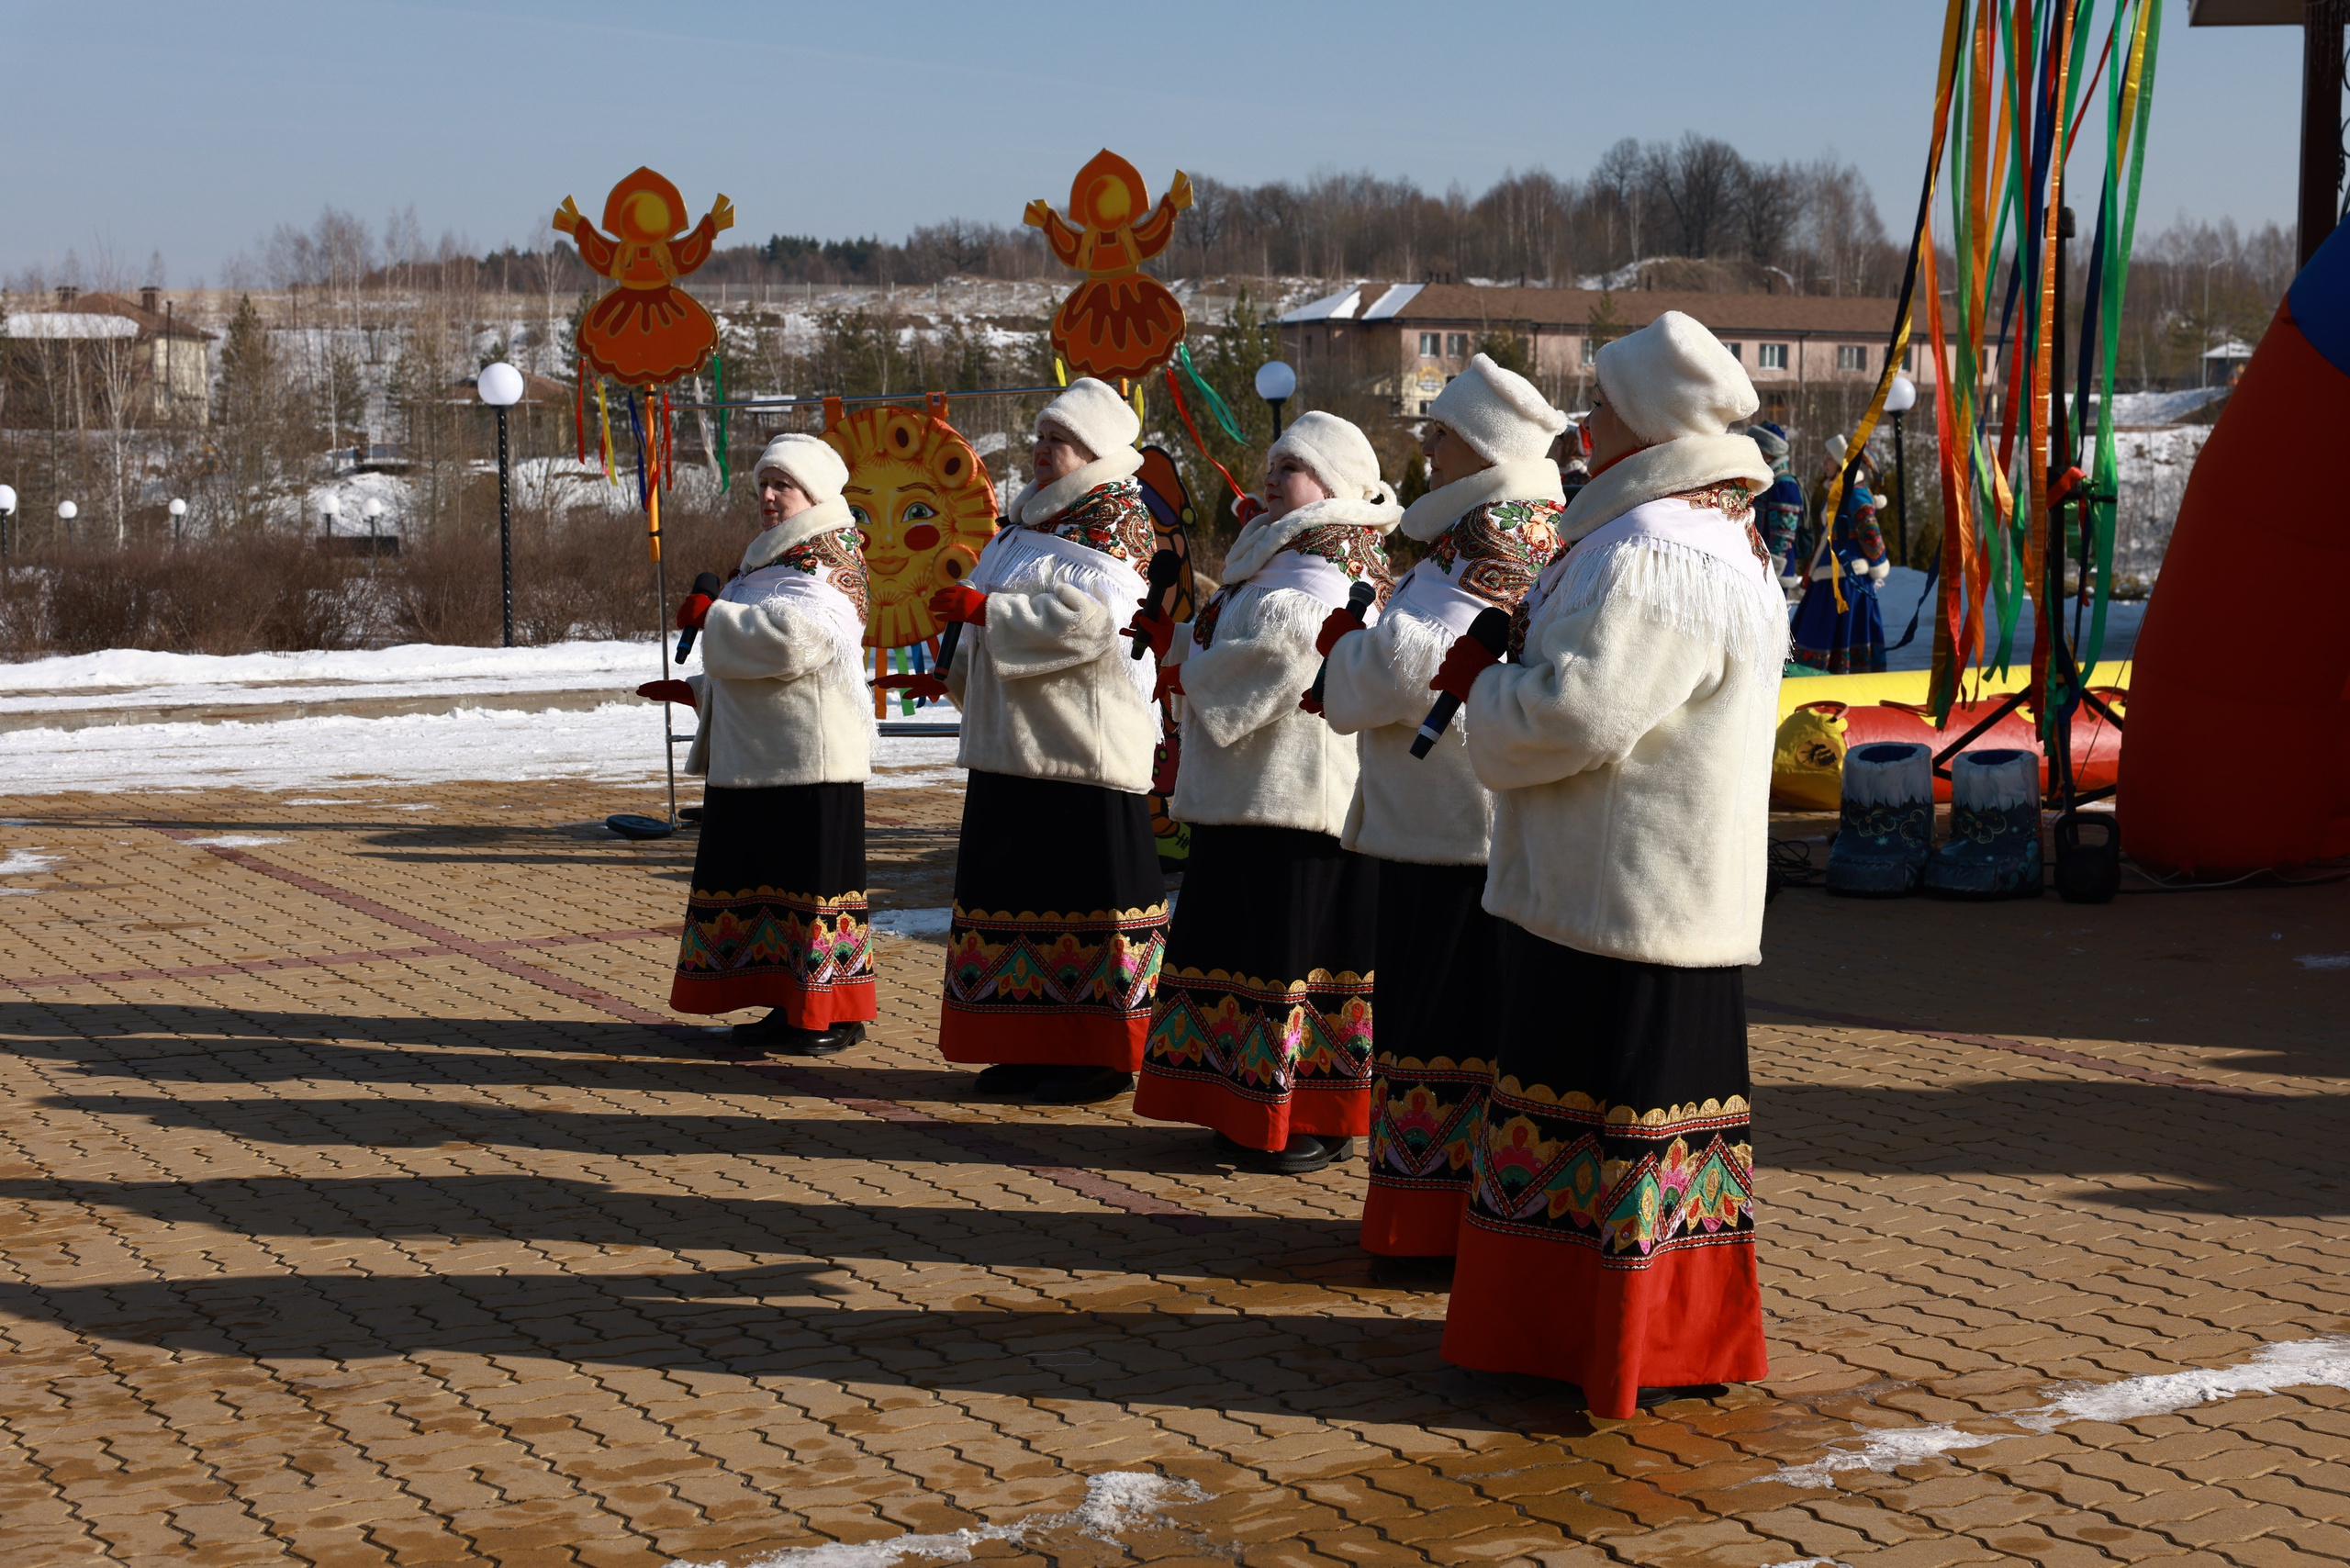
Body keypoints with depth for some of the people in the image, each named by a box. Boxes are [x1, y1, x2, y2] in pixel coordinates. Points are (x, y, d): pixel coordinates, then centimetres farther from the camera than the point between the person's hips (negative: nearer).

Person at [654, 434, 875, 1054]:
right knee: (767, 880, 9)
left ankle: (835, 1017, -1)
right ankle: (794, 1008, 16)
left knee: (811, 877, -7)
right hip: (756, 755, 10)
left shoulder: (824, 566, -9)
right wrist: (696, 690, 24)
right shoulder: (771, 563, 21)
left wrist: (712, 616, -18)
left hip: (809, 756, -10)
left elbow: (797, 634, -28)